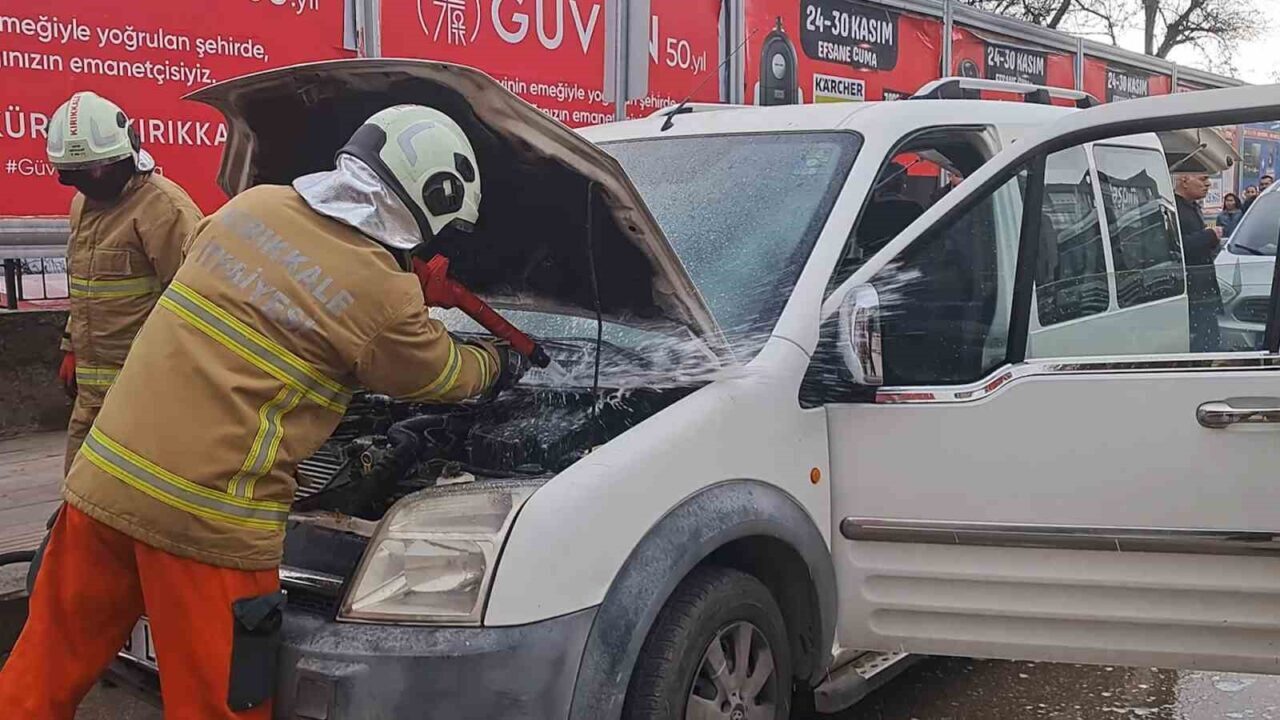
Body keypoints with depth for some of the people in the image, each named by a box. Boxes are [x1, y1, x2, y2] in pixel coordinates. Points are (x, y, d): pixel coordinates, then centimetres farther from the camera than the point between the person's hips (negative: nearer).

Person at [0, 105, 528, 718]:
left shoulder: (254, 205, 7)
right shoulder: (383, 296, -9)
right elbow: (442, 373, 10)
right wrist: (501, 366, 31)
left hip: (105, 476, 7)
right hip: (205, 515, -6)